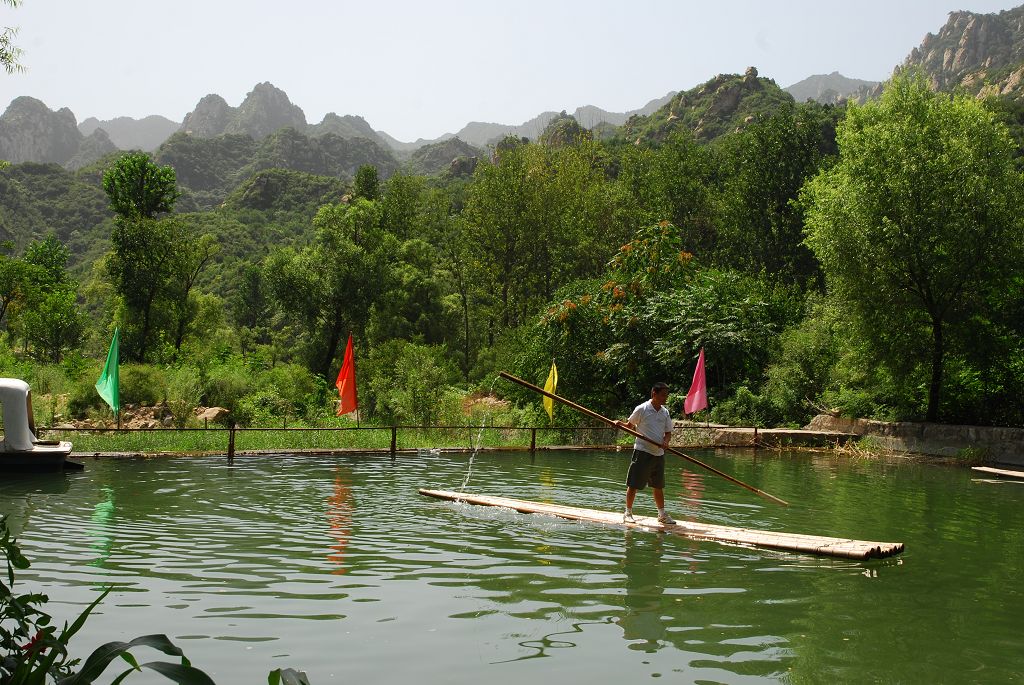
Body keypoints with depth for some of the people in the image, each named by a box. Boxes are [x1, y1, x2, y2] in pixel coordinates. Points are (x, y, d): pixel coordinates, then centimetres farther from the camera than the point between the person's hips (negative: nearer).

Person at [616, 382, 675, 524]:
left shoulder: (665, 412, 7)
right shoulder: (642, 409, -8)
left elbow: (668, 432, 12)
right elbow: (630, 425, 2)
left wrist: (665, 441, -8)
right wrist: (620, 423, -17)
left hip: (658, 453, 5)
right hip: (642, 451, -5)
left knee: (658, 486, 14)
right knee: (633, 484, -1)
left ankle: (662, 514, 23)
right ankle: (628, 513, 10)